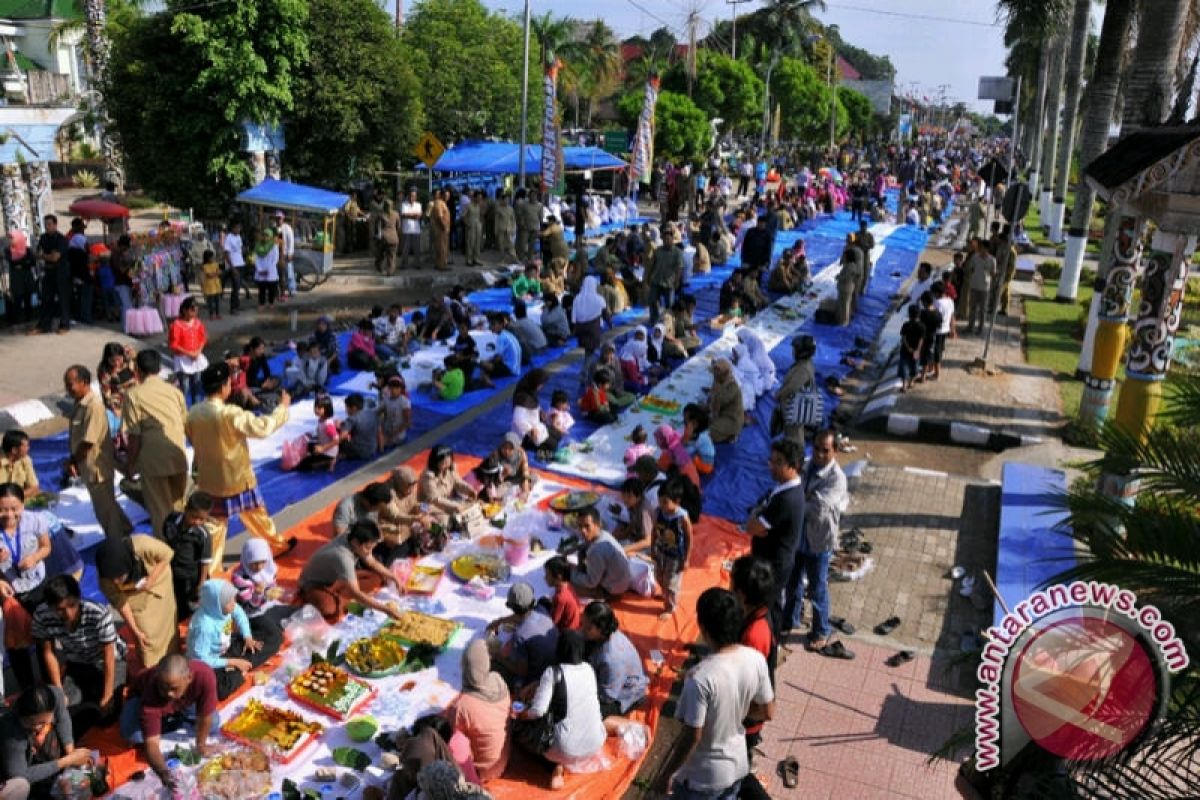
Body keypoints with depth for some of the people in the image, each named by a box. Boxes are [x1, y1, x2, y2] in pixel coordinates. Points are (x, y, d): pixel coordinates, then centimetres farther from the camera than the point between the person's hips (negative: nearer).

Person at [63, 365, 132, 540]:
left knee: (105, 509, 4)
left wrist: (73, 461, -12)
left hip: (97, 467, -9)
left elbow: (88, 441, -23)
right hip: (89, 466, 9)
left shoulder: (94, 405, -23)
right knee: (107, 505, 21)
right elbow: (77, 437, 11)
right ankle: (125, 531, 37)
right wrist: (73, 461, 4)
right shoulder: (79, 404, 5)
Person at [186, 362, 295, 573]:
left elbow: (194, 441, 8)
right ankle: (277, 545, 34)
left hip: (209, 479, 5)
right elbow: (263, 427, -22)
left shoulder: (193, 413, -7)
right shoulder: (231, 414, -26)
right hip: (237, 478, -4)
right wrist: (282, 407, -10)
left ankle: (211, 566, 15)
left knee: (214, 523, 12)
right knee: (256, 514, 17)